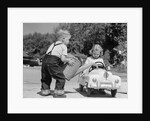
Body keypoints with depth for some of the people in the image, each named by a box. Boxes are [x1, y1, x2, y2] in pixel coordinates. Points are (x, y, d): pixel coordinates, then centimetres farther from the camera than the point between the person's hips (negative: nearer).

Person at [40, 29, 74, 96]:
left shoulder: (53, 44, 26)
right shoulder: (63, 46, 3)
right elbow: (63, 59, -7)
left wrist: (67, 59, 26)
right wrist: (68, 61, 12)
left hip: (45, 59, 8)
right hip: (52, 63, -8)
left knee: (46, 77, 22)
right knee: (61, 77, 4)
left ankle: (45, 90, 28)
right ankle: (58, 91, 5)